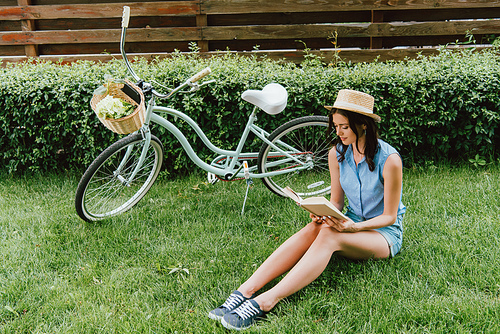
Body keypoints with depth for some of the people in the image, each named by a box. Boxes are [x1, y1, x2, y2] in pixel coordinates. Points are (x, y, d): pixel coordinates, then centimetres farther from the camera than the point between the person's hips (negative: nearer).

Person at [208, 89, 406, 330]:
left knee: (329, 235, -35)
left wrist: (354, 227, -28)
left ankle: (265, 302, -47)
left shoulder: (389, 160, -18)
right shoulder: (337, 154, -1)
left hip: (385, 233, -5)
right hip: (351, 222, 5)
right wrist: (324, 214, -16)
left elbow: (389, 216, -12)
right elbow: (336, 202, 6)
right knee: (314, 228, -30)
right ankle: (246, 291, -40)